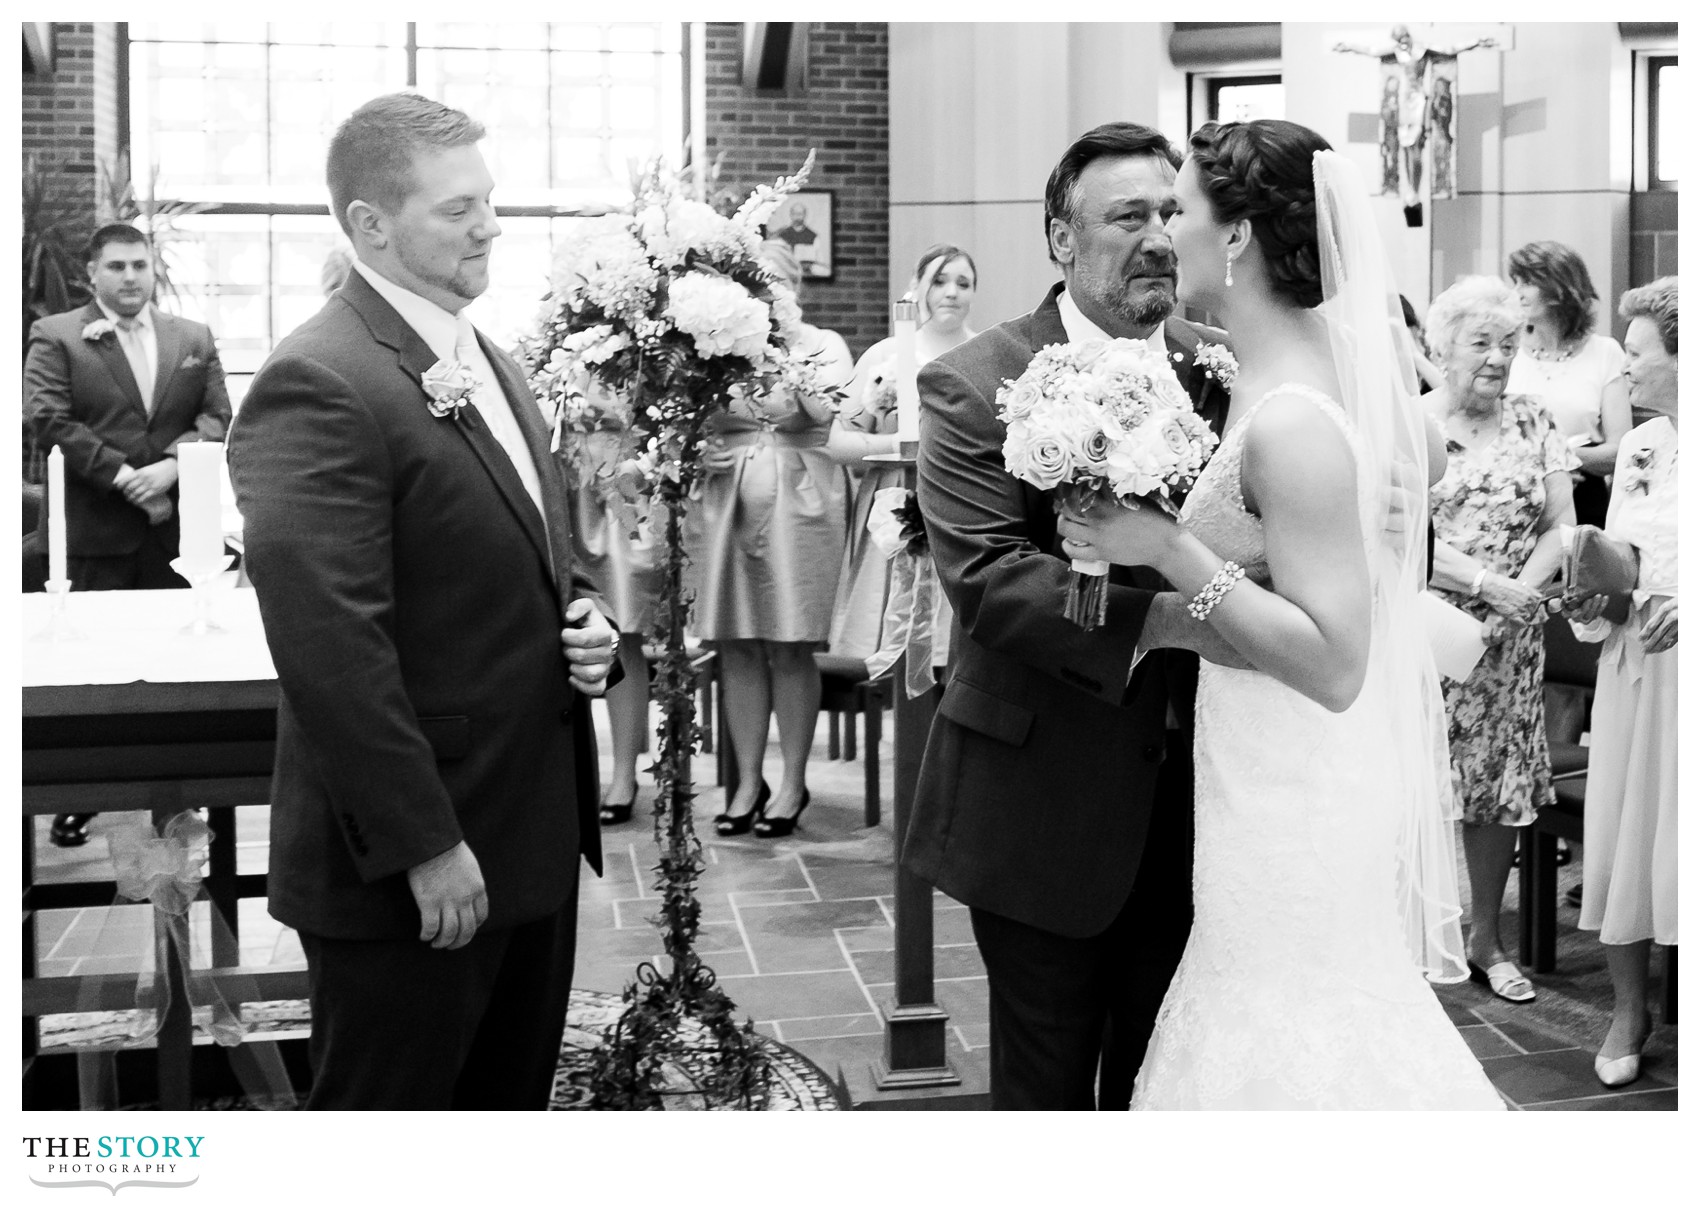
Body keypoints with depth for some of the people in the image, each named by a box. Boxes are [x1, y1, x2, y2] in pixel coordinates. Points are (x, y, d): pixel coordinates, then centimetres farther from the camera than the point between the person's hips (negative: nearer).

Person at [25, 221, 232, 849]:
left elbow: (217, 418, 4)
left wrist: (170, 464, -14)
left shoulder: (194, 339, 11)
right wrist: (122, 475, -17)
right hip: (97, 530, -3)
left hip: (175, 524, 3)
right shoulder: (55, 337, 2)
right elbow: (48, 419, -9)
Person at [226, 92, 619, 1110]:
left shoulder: (490, 363, 12)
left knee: (515, 1097, 20)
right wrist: (424, 844, -22)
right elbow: (329, 646, -23)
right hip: (411, 869, -8)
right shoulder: (320, 385, -18)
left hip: (536, 834, 9)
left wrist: (585, 617, 2)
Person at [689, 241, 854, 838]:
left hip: (797, 504, -2)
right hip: (727, 504, 2)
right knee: (736, 647, 4)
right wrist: (700, 450, -10)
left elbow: (826, 410, -12)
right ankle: (748, 782, 13)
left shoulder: (822, 343, 6)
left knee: (791, 648, 0)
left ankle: (793, 782, 9)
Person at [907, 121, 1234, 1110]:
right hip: (1047, 806, -4)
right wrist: (1156, 616, -32)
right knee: (1048, 1084, 12)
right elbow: (984, 576, -22)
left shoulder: (1223, 371, 3)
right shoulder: (974, 386, -10)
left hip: (1191, 799, 4)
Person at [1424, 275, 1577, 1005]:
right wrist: (1487, 583, -18)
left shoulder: (1533, 425, 8)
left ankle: (1486, 937, 20)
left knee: (1501, 781, 7)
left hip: (1509, 637, 3)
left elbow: (1560, 525, 5)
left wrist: (1525, 586, -12)